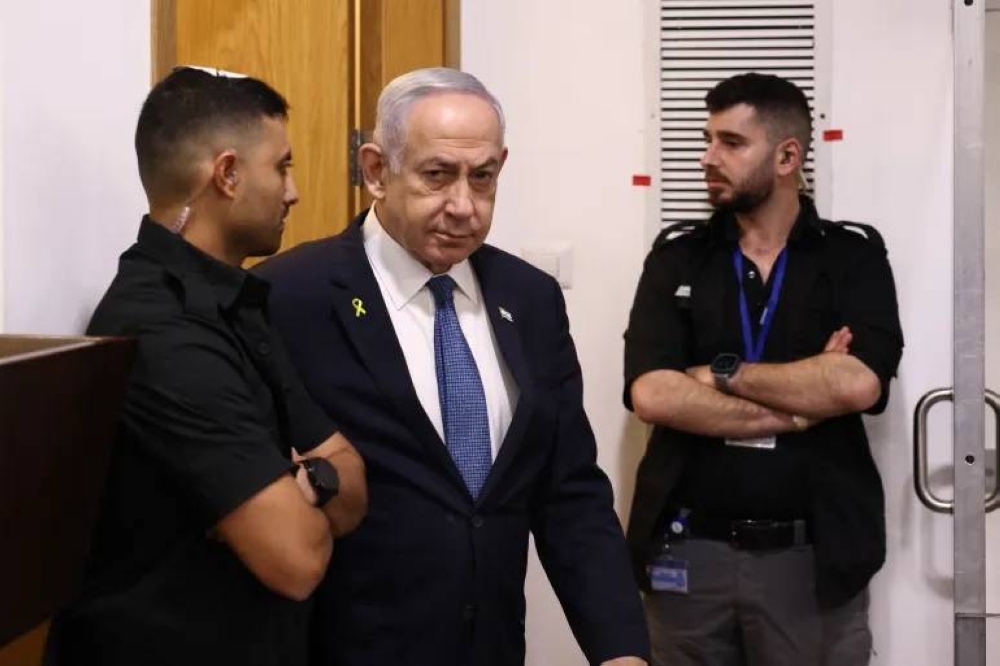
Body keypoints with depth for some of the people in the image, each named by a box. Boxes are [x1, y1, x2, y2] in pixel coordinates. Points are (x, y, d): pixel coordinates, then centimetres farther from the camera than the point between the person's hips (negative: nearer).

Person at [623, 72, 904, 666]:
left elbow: (859, 385, -16)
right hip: (689, 552, 1)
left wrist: (723, 373, -9)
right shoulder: (677, 255, 4)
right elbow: (652, 395, -10)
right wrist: (803, 404, -11)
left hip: (815, 556, -1)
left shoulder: (855, 254, 1)